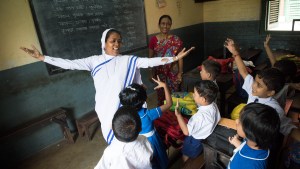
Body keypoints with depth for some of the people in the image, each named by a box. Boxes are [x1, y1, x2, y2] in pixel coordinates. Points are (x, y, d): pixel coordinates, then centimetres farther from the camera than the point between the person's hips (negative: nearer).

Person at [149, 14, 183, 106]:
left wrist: (180, 73, -5)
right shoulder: (153, 40, -4)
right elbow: (150, 57, 1)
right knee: (160, 94, 13)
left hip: (173, 72, 0)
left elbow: (180, 57, -2)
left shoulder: (176, 40, -6)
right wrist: (151, 73, 1)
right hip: (159, 72, 1)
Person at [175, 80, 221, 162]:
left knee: (186, 156, 21)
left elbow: (186, 131, -41)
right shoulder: (213, 105, -17)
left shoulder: (200, 116, -43)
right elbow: (217, 119, 2)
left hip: (196, 141, -7)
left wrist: (178, 114, -44)